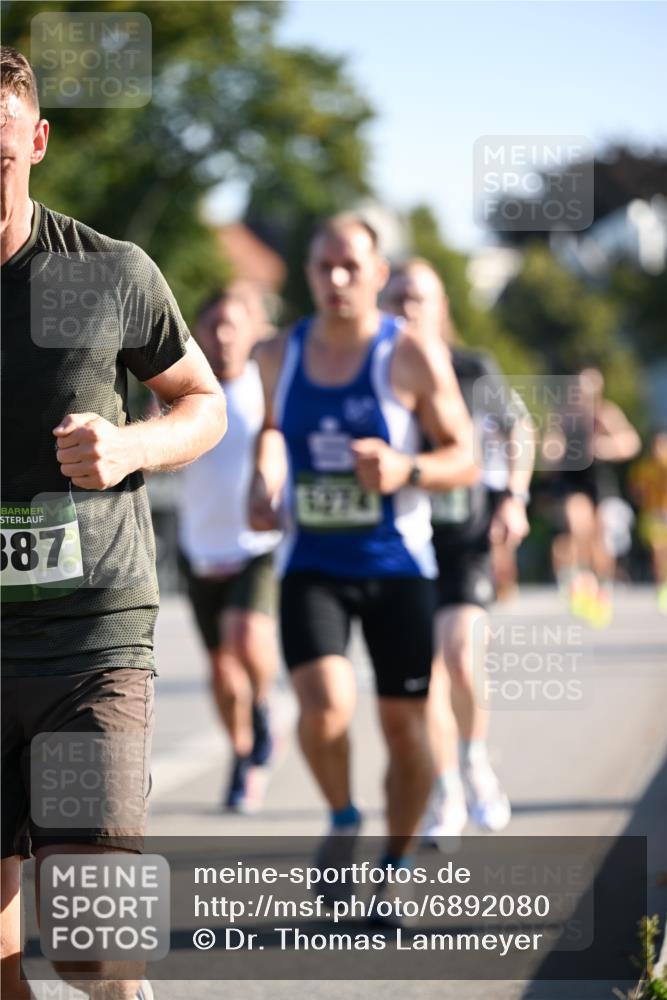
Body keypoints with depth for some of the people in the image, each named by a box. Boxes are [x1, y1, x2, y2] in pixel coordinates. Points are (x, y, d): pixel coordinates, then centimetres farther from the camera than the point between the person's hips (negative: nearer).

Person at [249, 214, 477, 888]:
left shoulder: (412, 358, -7)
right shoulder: (279, 356, 3)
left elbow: (464, 459, -5)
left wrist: (406, 470, -24)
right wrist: (262, 486, 5)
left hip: (397, 566, -1)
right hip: (311, 566, 1)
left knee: (404, 724, 5)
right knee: (324, 707, -20)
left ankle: (397, 867, 25)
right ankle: (342, 818, 9)